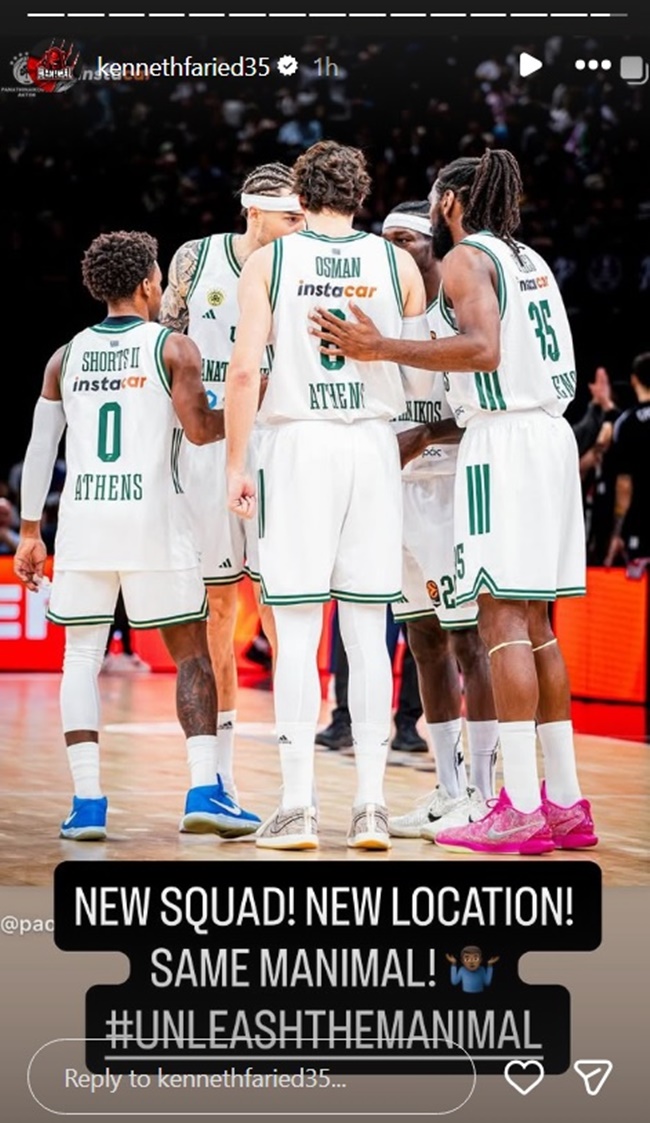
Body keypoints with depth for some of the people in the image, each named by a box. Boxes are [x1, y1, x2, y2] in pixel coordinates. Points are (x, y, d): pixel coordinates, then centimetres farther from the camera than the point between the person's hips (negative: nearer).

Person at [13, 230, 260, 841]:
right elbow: (200, 429, -9)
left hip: (82, 517, 3)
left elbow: (40, 446, 10)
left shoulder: (66, 357, 12)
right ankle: (204, 789, -5)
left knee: (81, 655, 9)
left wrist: (29, 531, 14)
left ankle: (87, 800, 1)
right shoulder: (173, 347, 1)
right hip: (153, 516, -3)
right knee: (191, 654, 5)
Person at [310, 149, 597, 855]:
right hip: (550, 434, 9)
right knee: (534, 623, 10)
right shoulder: (531, 261, 21)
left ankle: (522, 811, -13)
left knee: (501, 618, -9)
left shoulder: (465, 258, -5)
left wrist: (380, 349, -19)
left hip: (502, 441, -8)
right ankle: (565, 804, 9)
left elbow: (483, 349, -21)